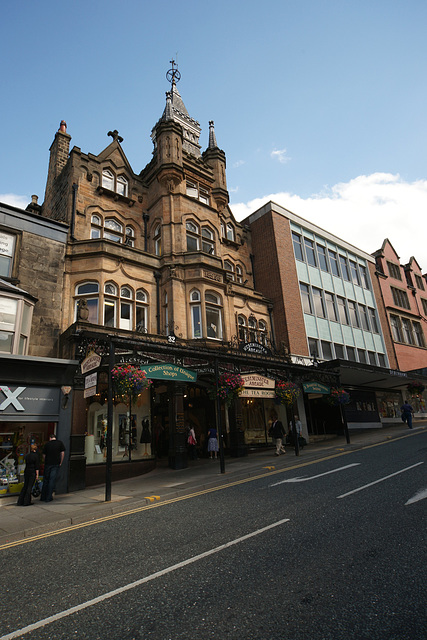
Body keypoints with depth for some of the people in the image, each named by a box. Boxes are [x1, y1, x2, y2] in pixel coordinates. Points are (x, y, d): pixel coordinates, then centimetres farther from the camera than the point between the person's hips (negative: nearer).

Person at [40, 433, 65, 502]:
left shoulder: (47, 444, 1)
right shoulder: (60, 443, 1)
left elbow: (44, 455, 3)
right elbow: (62, 453, -1)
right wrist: (61, 462, 7)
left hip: (47, 464, 1)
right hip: (56, 464, -1)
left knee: (45, 480, 14)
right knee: (52, 480, 3)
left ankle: (43, 497, 21)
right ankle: (48, 498, 4)